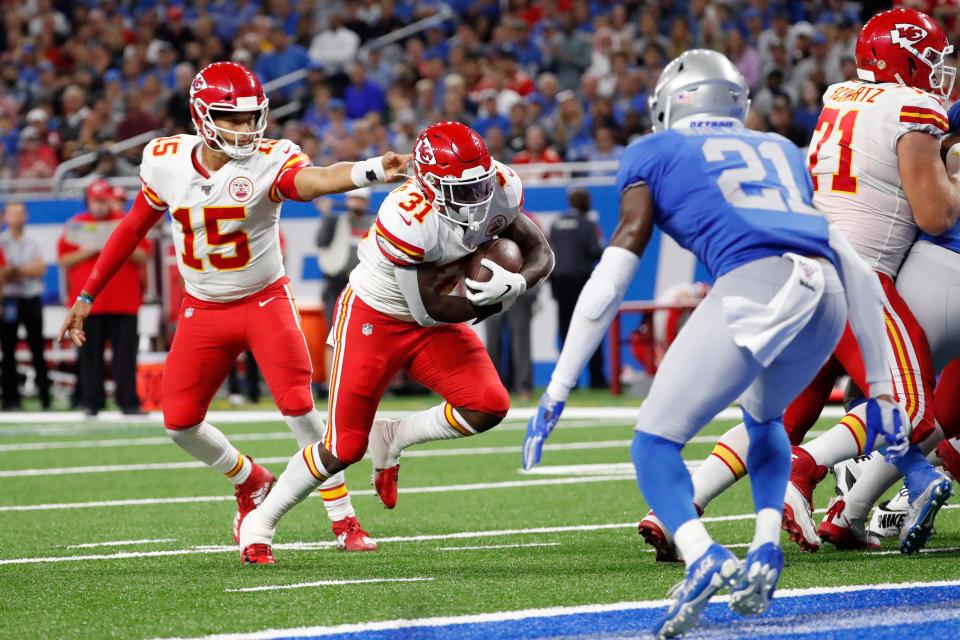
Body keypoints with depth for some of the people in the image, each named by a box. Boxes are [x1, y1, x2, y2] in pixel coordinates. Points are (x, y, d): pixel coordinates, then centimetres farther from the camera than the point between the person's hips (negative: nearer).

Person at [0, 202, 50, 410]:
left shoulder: (32, 243, 13)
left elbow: (41, 268, -1)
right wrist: (28, 270, -12)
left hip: (32, 300, 3)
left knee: (38, 350, 3)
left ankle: (45, 398, 5)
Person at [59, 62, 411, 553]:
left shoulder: (269, 162, -19)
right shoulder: (166, 162, -8)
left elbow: (315, 180, -41)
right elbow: (132, 230, 7)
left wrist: (371, 171, -63)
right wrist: (87, 296, 11)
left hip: (265, 301, -3)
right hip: (203, 310, 3)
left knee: (298, 407, -15)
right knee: (179, 422, 0)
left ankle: (343, 520, -3)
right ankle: (251, 483, 27)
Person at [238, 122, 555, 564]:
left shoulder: (498, 192, -17)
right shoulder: (410, 220, -35)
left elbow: (541, 254, -6)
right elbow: (428, 310, -26)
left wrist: (517, 283, -27)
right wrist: (492, 300, -22)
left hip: (432, 325, 6)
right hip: (374, 319, -6)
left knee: (489, 408, -15)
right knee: (344, 448, -4)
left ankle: (392, 440, 11)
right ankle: (260, 522, 18)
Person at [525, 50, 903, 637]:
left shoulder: (655, 154, 20)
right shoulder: (783, 152, 33)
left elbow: (611, 280, 12)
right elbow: (855, 272, 31)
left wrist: (559, 389, 14)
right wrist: (881, 387, 37)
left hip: (752, 286, -5)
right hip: (826, 300, 5)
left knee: (656, 445, 4)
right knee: (764, 417, 33)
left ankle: (703, 559, -23)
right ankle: (766, 551, 13)